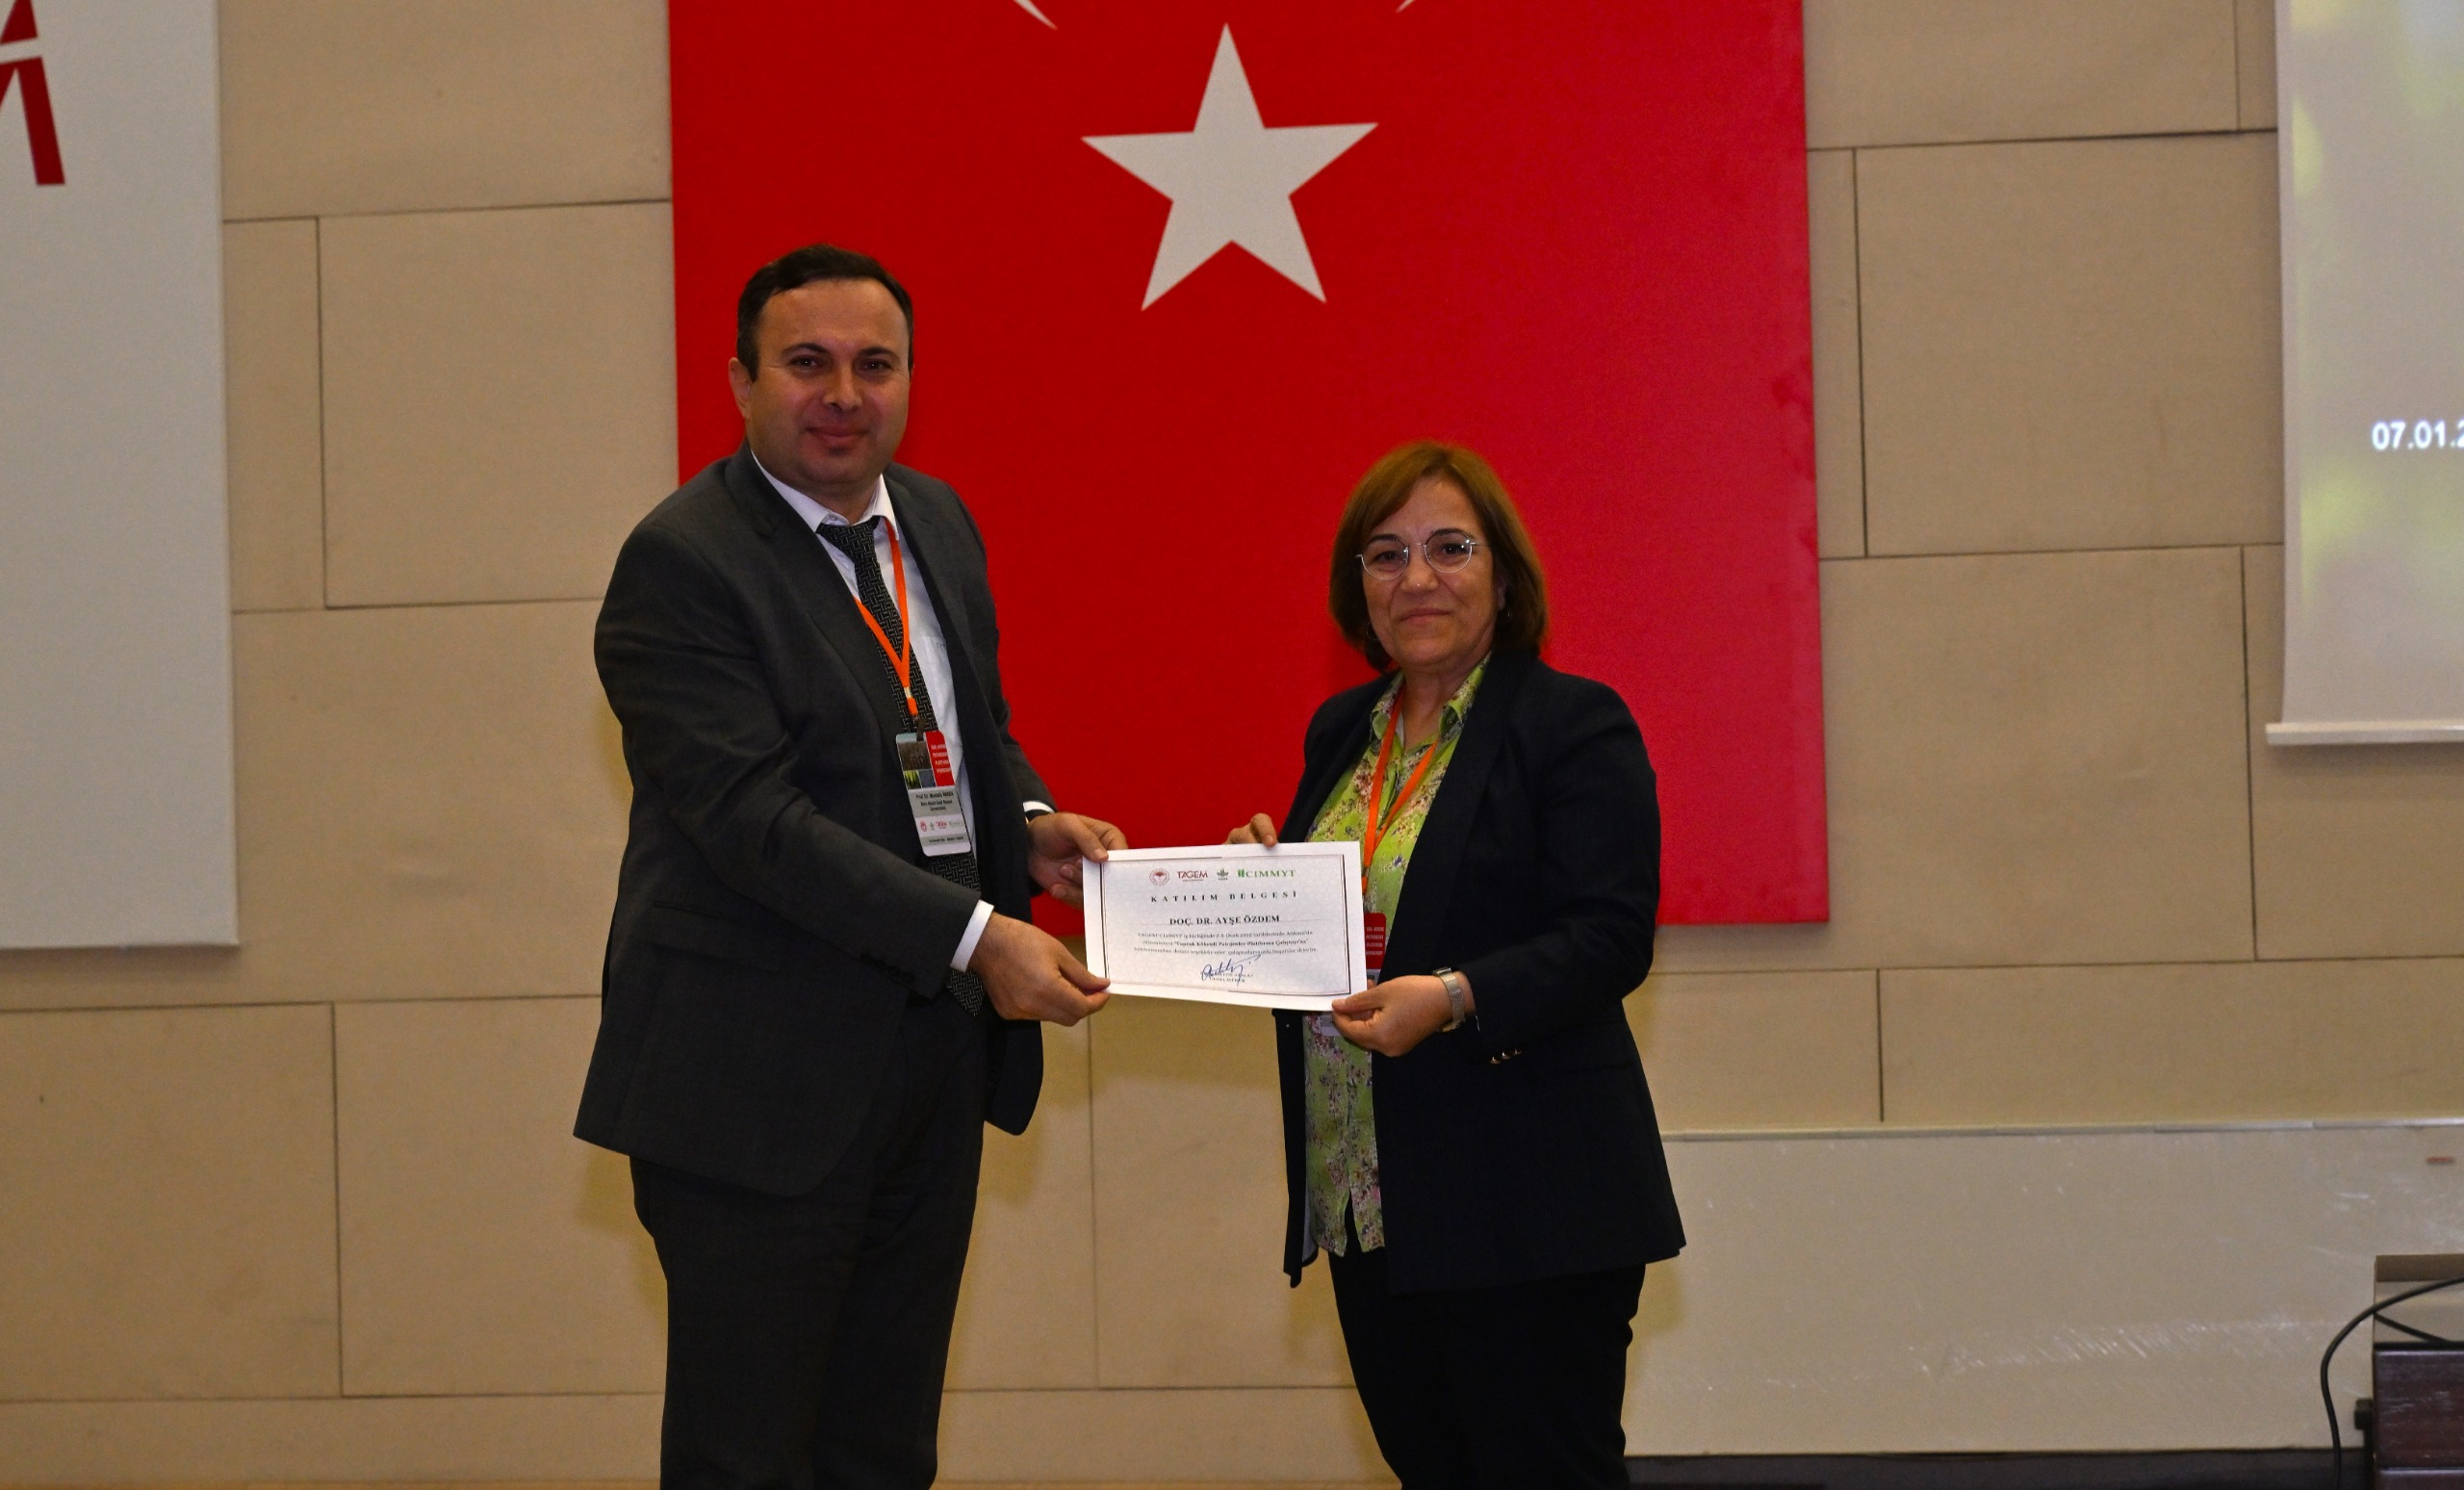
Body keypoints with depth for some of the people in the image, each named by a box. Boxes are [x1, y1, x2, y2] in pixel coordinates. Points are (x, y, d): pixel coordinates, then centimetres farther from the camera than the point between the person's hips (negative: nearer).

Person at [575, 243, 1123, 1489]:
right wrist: (976, 938, -26)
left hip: (934, 1054, 8)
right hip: (762, 1077, -8)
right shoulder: (681, 564, -14)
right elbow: (754, 819, -22)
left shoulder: (937, 523, 11)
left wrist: (1027, 822, 2)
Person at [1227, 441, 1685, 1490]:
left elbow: (1610, 939, -15)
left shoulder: (1576, 724, -6)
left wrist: (1456, 998, -28)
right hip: (1365, 1198, 7)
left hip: (1528, 1199, -7)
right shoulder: (1341, 732, 15)